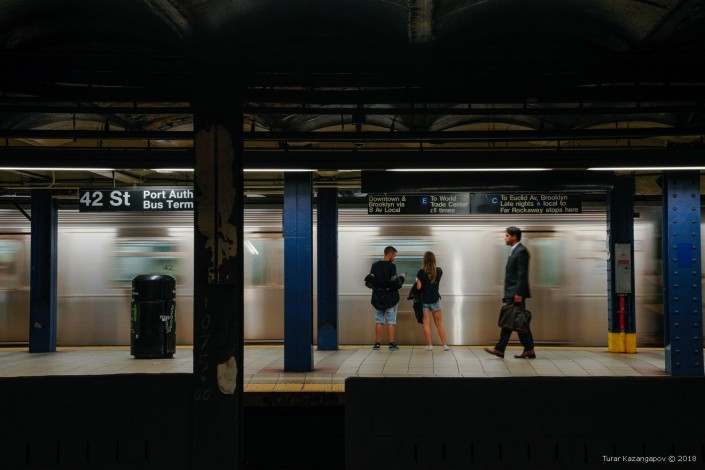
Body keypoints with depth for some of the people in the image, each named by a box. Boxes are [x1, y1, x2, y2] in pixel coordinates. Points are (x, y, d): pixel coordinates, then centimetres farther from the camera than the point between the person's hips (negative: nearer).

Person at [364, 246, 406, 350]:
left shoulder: (375, 265, 0)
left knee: (378, 321, 10)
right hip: (390, 298, -4)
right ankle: (392, 343, 2)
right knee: (391, 322, 2)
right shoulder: (391, 266, -13)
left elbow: (368, 282, 0)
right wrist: (401, 277, 0)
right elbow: (395, 283, -18)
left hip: (378, 297, 4)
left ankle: (377, 343, 9)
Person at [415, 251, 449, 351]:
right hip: (435, 300, 2)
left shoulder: (421, 272, -12)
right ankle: (445, 345, 7)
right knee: (439, 323, 9)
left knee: (426, 323, 5)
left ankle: (429, 345, 4)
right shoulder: (439, 271, -3)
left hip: (424, 300, -2)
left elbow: (418, 287, -10)